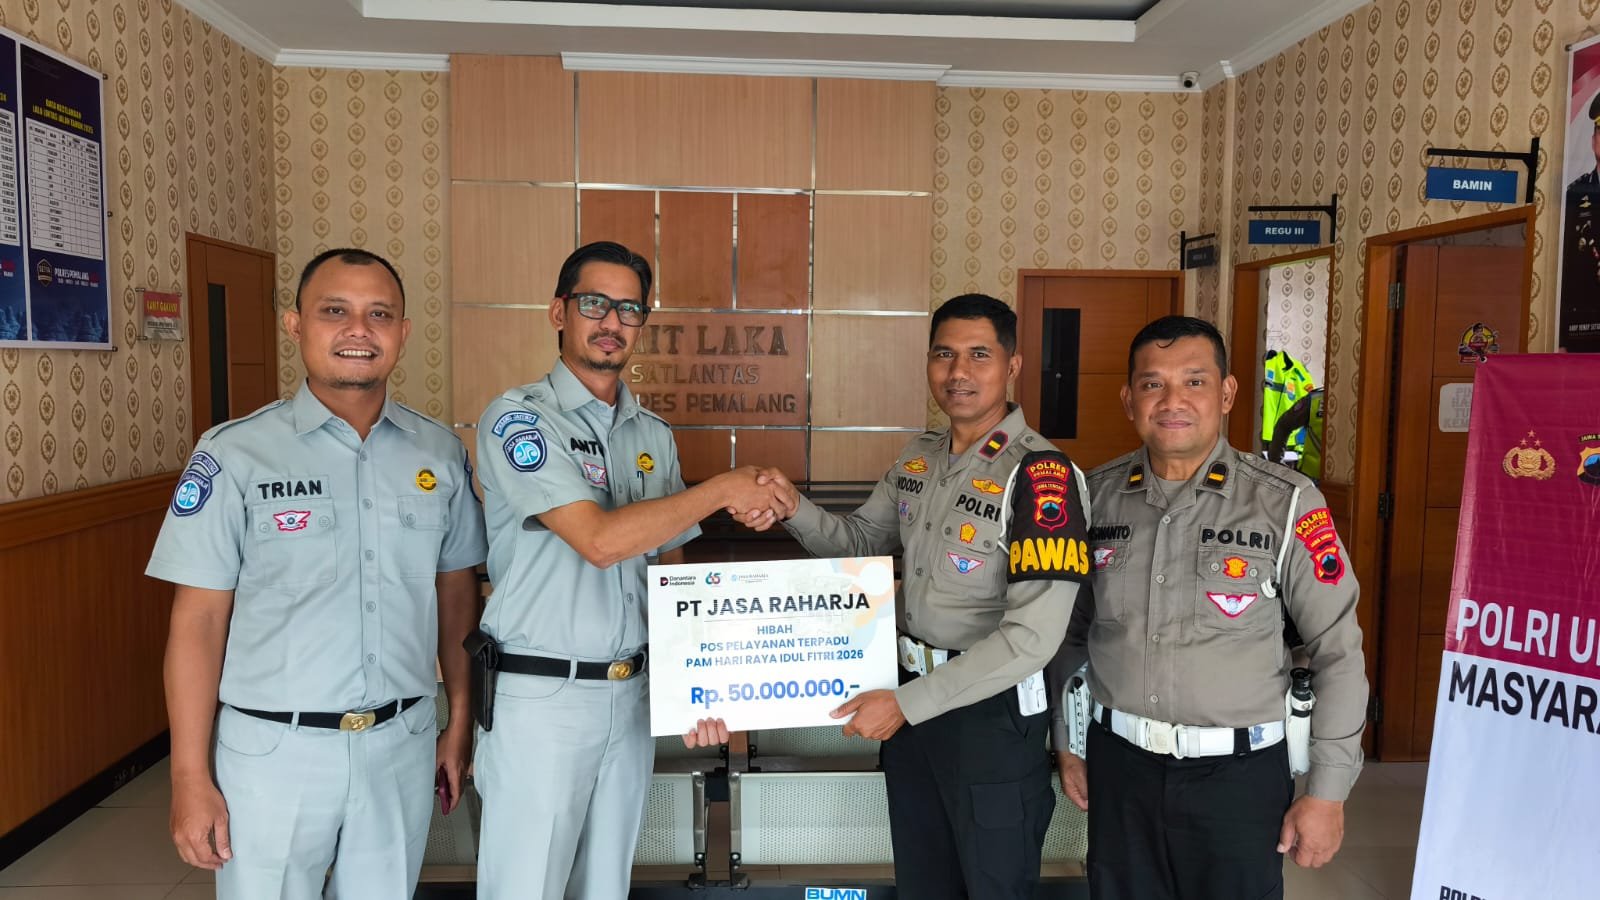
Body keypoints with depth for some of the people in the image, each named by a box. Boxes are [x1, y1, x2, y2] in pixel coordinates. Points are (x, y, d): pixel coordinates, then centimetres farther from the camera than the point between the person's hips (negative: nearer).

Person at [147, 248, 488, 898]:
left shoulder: (440, 453, 1)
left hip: (403, 745, 3)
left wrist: (462, 722, 9)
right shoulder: (234, 454, -7)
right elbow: (198, 620, -6)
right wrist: (190, 778, -7)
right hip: (273, 749, -2)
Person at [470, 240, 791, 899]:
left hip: (630, 695, 6)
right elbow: (599, 539, -22)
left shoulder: (653, 434, 9)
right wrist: (722, 490, -15)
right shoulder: (518, 418, -11)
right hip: (539, 696, -6)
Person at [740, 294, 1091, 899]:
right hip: (910, 699, 7)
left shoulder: (1040, 473, -20)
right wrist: (795, 510, -7)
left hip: (992, 710, -6)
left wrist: (907, 703, -22)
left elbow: (1033, 636, -24)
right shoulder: (917, 458, 4)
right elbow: (862, 544, 15)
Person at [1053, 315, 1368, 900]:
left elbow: (1338, 652, -7)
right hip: (1118, 764, 3)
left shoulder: (1285, 502, -11)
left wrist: (1327, 792, -6)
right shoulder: (1098, 495, -1)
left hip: (1238, 772, -3)